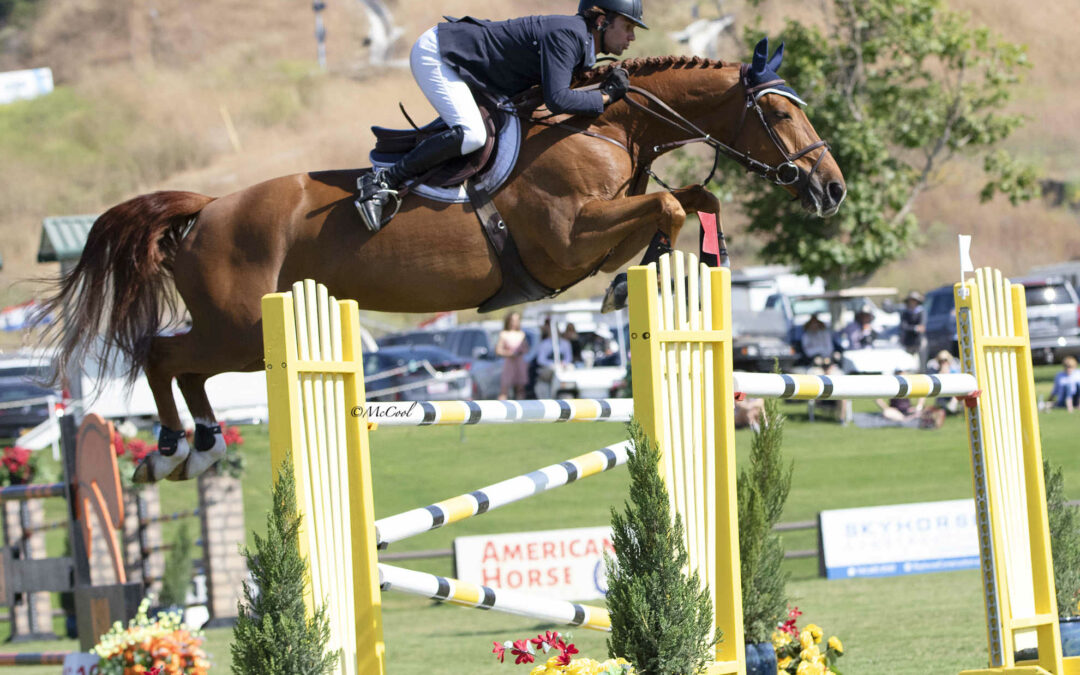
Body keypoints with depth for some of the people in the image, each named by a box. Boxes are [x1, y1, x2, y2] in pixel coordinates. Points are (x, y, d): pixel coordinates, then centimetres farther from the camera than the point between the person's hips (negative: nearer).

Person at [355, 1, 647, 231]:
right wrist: (606, 96, -23)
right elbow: (557, 100, -35)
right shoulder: (567, 35, -24)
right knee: (471, 135, -26)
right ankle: (381, 182, -22)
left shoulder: (578, 40, 6)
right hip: (434, 52, -10)